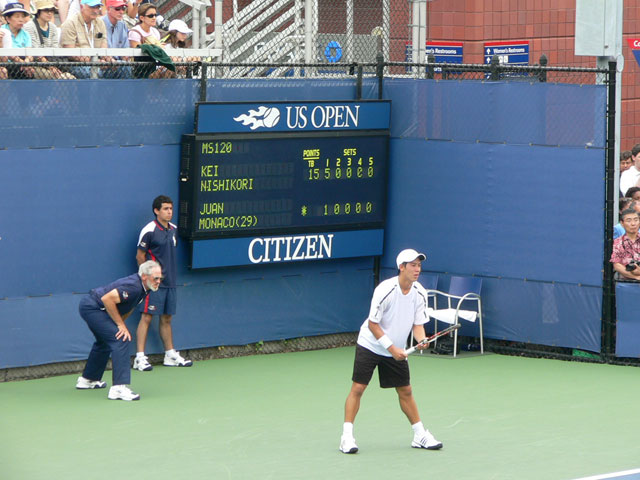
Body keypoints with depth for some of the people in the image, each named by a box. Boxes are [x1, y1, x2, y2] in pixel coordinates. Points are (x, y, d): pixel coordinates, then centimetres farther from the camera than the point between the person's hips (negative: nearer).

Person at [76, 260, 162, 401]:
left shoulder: (143, 289, 5)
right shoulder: (133, 287, -26)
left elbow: (128, 307, 22)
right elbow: (107, 299, -31)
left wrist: (121, 323, 7)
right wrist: (120, 324, -23)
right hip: (92, 308, -11)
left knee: (104, 341, 30)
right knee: (121, 340, -20)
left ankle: (87, 379, 49)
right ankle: (119, 387, -27)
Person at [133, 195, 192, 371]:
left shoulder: (173, 230, 11)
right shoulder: (149, 231, -11)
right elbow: (140, 256, -7)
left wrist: (170, 273, 15)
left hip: (169, 282, 7)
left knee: (166, 319, 13)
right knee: (146, 317, -7)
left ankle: (170, 355, 20)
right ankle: (140, 358, -8)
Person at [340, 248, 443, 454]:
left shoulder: (420, 293, -7)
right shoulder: (385, 290, -23)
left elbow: (418, 324, 1)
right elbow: (373, 324, -18)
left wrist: (421, 339, -21)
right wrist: (392, 348, -21)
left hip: (396, 350, 5)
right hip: (370, 345, -5)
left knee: (405, 391, 9)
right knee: (358, 388, -10)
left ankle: (420, 435, 19)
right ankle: (347, 436, -7)